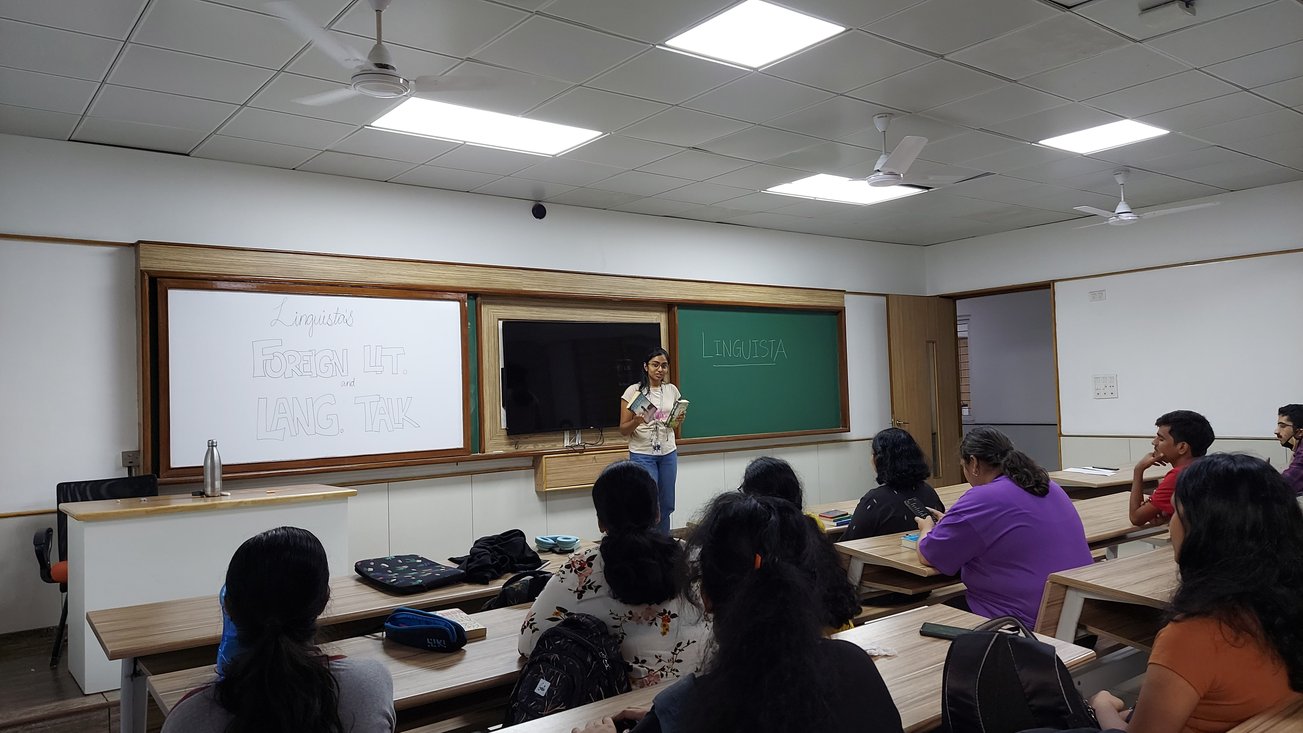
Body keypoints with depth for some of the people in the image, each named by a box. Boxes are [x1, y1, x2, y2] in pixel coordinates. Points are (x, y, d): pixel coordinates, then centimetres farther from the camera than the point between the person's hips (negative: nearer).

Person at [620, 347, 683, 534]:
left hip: (668, 454, 5)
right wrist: (636, 421, -25)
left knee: (666, 505, 10)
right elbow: (623, 430, -4)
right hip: (642, 454, -4)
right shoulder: (633, 391, -6)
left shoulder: (672, 390, 7)